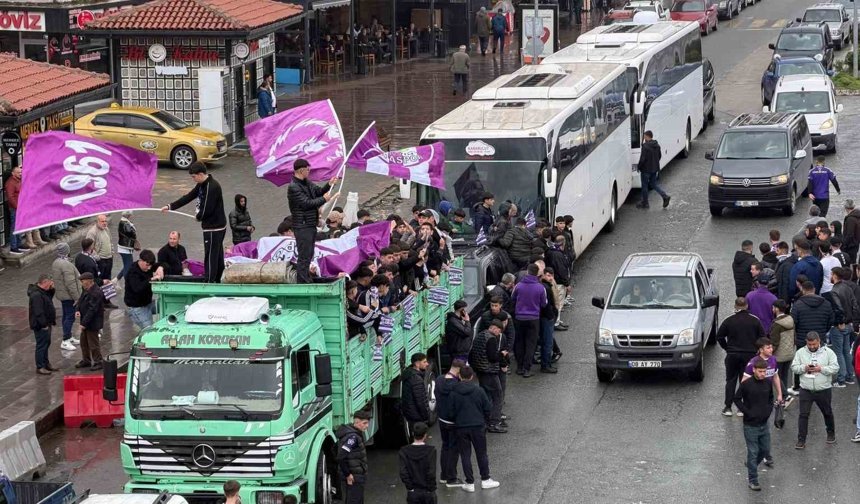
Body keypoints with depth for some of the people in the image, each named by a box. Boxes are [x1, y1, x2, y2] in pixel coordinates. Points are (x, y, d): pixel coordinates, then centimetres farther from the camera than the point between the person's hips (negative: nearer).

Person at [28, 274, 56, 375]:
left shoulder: (43, 292, 8)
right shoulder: (36, 295, -25)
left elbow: (50, 297, 24)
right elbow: (38, 312, -27)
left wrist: (52, 289, 6)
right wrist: (43, 324, -24)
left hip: (46, 323, 11)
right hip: (41, 325, -11)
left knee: (46, 343, 20)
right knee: (41, 345, -4)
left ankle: (46, 363, 33)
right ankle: (40, 367, 3)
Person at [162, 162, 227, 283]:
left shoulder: (212, 187, -22)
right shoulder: (202, 185, 9)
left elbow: (207, 209, -24)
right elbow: (188, 197, 15)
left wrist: (198, 217, -4)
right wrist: (170, 206, 12)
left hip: (213, 228, -10)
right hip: (217, 227, 10)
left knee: (210, 256, -6)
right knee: (218, 256, 17)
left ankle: (209, 282, -3)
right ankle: (217, 281, 26)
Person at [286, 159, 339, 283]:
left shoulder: (307, 183, 13)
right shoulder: (294, 187, -17)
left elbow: (318, 191, 22)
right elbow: (307, 203, -21)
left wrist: (329, 185, 4)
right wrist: (324, 199, -12)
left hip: (310, 225, 10)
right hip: (302, 226, -10)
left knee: (308, 255, 15)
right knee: (304, 257, -9)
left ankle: (306, 281, 22)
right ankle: (302, 283, -8)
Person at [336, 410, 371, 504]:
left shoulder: (357, 434, 10)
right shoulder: (352, 436, -21)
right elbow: (341, 457, -28)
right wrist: (348, 474, -21)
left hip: (358, 475, 10)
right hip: (354, 478, -10)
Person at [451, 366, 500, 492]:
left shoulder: (453, 392, -8)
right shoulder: (478, 390, -8)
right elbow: (488, 408, -4)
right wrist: (483, 419, 14)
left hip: (461, 427, 0)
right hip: (478, 426, 0)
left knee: (465, 455, 8)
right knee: (481, 453, 14)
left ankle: (470, 483, 10)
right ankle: (485, 479, 20)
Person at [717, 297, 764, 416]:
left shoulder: (729, 320, -6)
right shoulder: (755, 320, -3)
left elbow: (719, 337, -2)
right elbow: (762, 338, -1)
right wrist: (754, 349, 11)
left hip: (732, 355, 0)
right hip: (750, 355, 0)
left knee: (731, 380, 10)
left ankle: (728, 407, 6)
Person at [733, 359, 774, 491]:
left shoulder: (768, 383, -1)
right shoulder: (746, 384, -16)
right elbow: (737, 399, -6)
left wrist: (769, 409, 2)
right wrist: (747, 412, -13)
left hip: (764, 424, 5)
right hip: (750, 425, -5)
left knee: (765, 449, 14)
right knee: (753, 452, 1)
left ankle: (752, 465, 41)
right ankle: (752, 480, 11)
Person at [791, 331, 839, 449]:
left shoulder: (828, 352, -6)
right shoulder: (801, 352, 0)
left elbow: (835, 368, -9)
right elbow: (794, 367, 0)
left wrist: (821, 369, -22)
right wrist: (804, 368, -19)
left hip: (823, 390, -1)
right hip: (806, 390, 1)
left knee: (827, 413, 17)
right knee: (803, 414, -2)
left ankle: (831, 433, 39)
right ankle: (801, 440, 4)